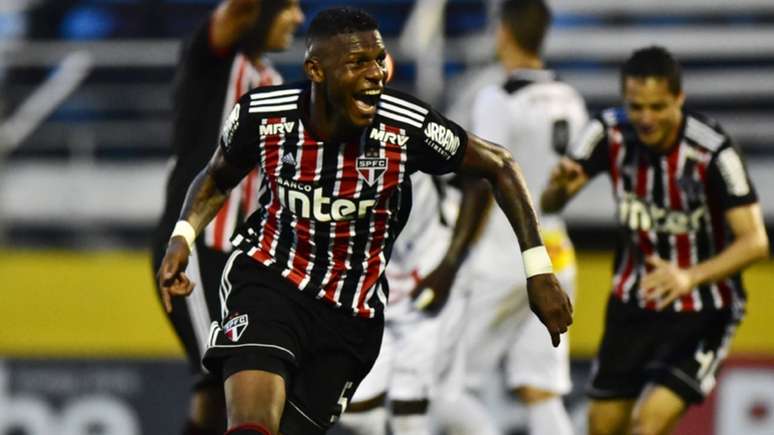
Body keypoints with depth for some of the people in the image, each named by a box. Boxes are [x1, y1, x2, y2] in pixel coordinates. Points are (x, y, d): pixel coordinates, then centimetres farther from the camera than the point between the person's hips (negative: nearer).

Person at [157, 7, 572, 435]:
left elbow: (499, 166, -3)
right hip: (267, 277, -1)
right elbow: (217, 177, 9)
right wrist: (182, 237, -9)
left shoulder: (407, 127, -18)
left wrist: (539, 269, -7)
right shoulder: (261, 115, -13)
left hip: (351, 317, 1)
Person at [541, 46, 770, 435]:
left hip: (701, 314, -5)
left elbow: (755, 242, -27)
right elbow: (549, 205, -10)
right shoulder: (610, 134, -12)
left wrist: (690, 277, -44)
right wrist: (560, 186, -36)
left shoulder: (713, 152, -25)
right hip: (632, 302, 5)